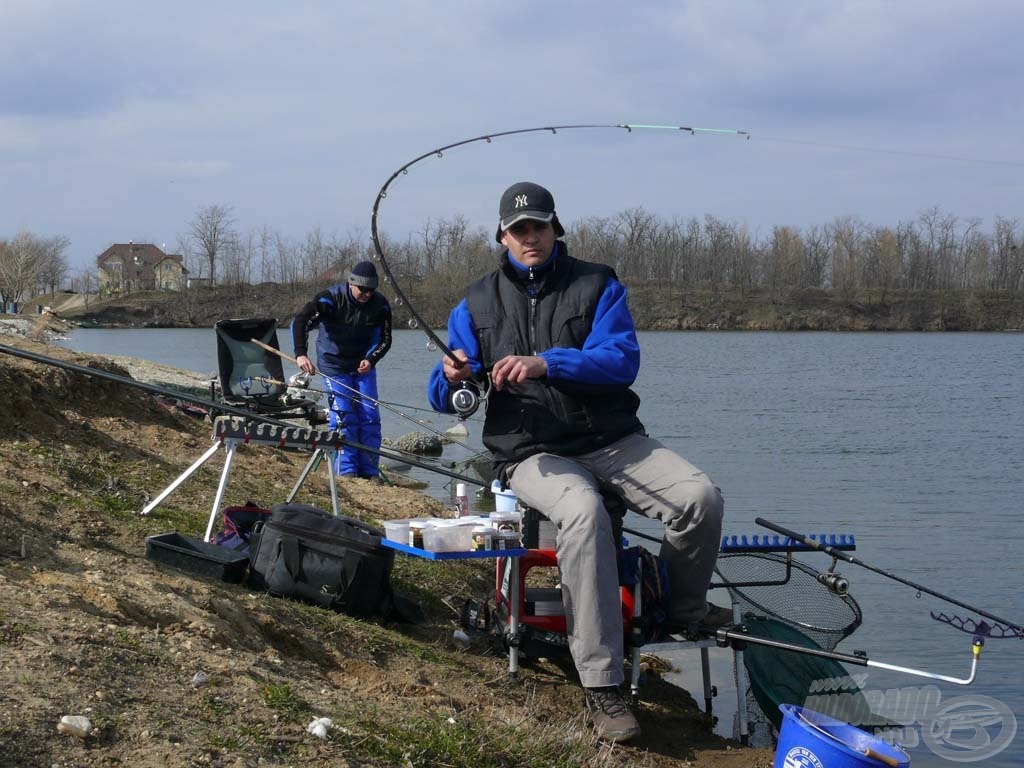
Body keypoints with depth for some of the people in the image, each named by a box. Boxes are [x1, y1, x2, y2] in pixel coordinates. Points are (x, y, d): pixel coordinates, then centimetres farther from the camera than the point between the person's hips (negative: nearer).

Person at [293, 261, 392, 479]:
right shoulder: (331, 299, -21)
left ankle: (370, 471, 6)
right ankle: (346, 470, -5)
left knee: (370, 416, -2)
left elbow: (385, 339, -1)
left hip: (363, 365, 3)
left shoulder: (380, 305, -11)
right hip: (334, 365, -3)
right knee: (343, 417, -11)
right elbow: (300, 321, -27)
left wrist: (370, 360, -20)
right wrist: (301, 354, -41)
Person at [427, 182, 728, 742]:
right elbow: (444, 399, 9)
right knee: (584, 513, -37)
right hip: (533, 454, -2)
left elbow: (623, 359, -10)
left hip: (613, 440, 2)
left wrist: (547, 364, -24)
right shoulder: (476, 305, 10)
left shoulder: (597, 286, 6)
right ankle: (601, 687, -35)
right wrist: (452, 377, -16)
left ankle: (683, 611, 8)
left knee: (700, 496, -24)